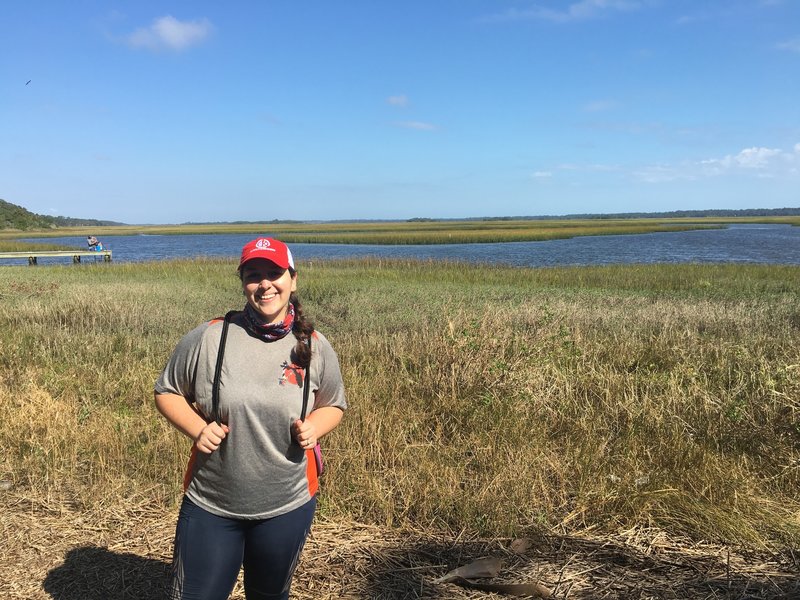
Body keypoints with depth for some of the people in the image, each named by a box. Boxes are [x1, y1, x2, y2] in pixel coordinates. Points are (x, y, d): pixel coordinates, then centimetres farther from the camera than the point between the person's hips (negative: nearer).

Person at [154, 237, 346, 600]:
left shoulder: (315, 347, -7)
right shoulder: (208, 339, -12)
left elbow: (333, 405, 8)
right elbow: (166, 392, 0)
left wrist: (313, 428, -14)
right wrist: (198, 429, -18)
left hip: (288, 507, 2)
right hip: (210, 505, -1)